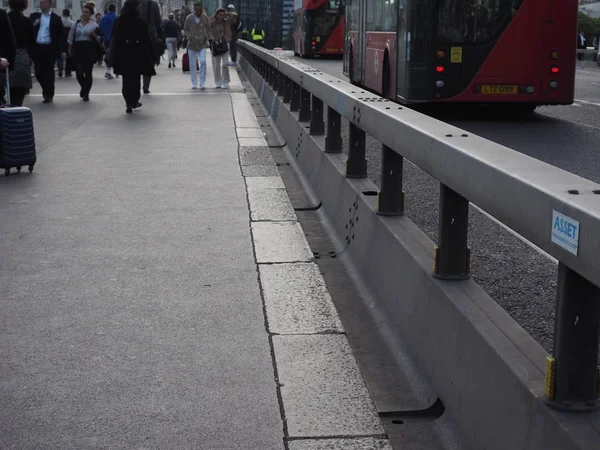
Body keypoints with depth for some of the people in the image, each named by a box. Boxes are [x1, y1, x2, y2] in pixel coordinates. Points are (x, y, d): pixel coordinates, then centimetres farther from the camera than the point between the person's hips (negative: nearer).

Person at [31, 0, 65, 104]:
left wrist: (63, 50, -5)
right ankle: (46, 89, 29)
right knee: (38, 72, 5)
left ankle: (49, 95, 10)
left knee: (49, 73, 0)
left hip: (50, 48, -3)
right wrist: (33, 25, -10)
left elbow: (60, 35, 0)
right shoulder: (34, 16, 8)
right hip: (37, 48, 3)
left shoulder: (56, 18, 0)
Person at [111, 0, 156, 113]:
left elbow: (115, 38, 0)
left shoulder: (119, 21, -2)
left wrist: (114, 55, 5)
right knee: (135, 78, 15)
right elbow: (146, 40, -10)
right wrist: (151, 55, -3)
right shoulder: (142, 22, -11)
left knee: (127, 78, 8)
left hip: (123, 54, 2)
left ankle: (129, 103, -4)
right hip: (137, 53, -2)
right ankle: (134, 101, 21)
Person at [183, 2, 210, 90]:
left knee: (203, 61, -17)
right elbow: (185, 29, 7)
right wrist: (189, 37, -11)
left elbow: (208, 29, 11)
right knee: (192, 64, 4)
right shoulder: (189, 18, 0)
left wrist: (208, 37, -6)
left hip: (202, 44, -1)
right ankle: (194, 84, 15)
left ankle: (202, 83, -9)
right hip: (192, 44, 1)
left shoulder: (205, 18, 1)